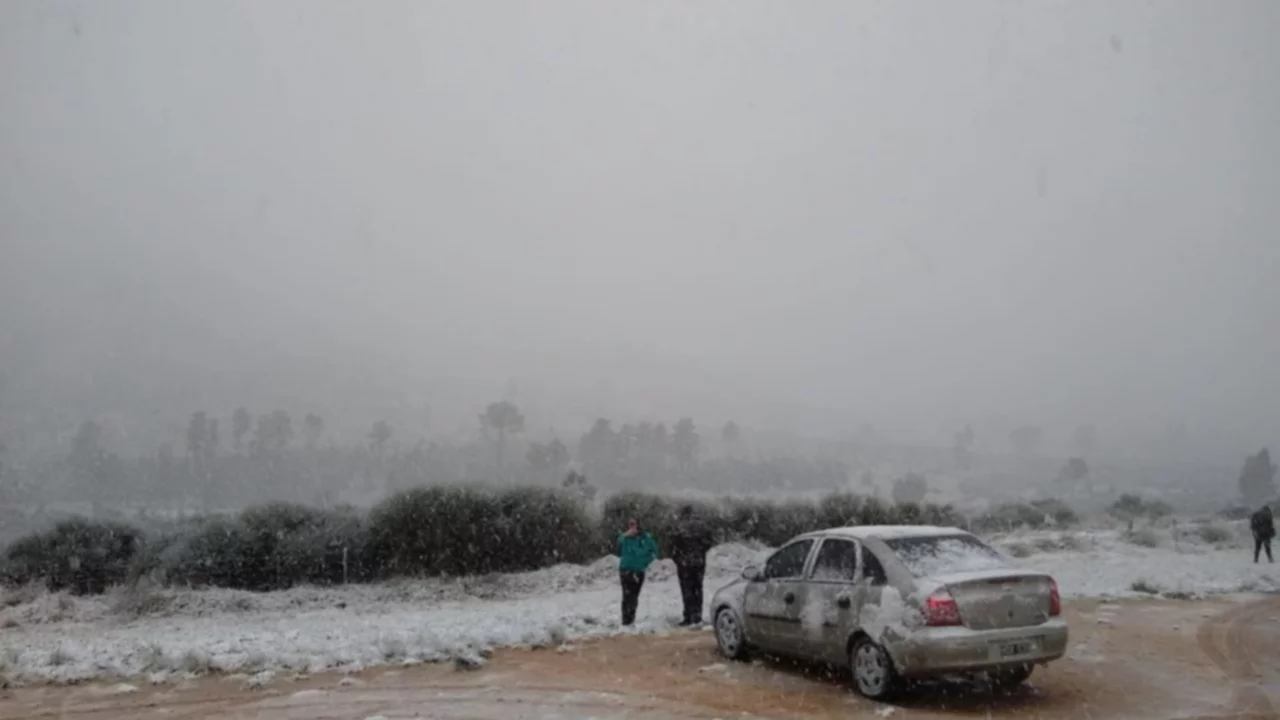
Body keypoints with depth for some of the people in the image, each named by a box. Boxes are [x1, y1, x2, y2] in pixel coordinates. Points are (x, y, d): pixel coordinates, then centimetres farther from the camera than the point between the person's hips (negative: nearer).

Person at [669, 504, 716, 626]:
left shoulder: (680, 527, -13)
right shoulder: (702, 525, 0)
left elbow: (675, 545, -12)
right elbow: (710, 543, 3)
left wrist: (675, 558, 5)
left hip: (684, 562, -4)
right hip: (700, 562, 4)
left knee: (687, 590, 2)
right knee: (698, 589, 14)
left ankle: (689, 617, 1)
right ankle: (697, 616, 16)